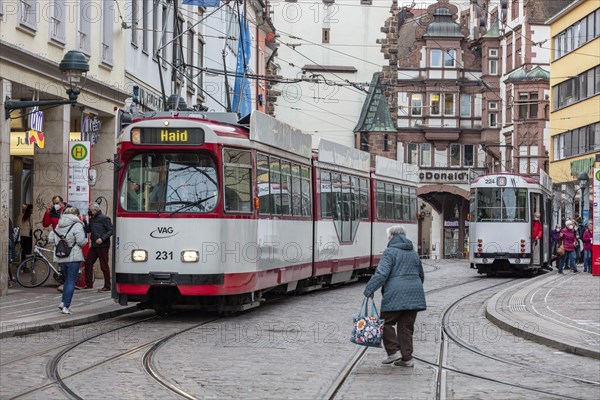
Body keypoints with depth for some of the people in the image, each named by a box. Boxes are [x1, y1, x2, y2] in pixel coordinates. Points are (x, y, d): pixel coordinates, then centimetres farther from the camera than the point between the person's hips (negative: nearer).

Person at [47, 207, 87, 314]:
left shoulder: (59, 225, 11)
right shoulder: (77, 225, -9)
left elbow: (50, 239, 12)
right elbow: (81, 241, -15)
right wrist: (85, 237, 5)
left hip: (60, 257, 6)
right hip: (73, 257, -6)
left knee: (67, 280, 20)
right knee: (71, 282, -1)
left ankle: (63, 302, 12)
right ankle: (66, 306, -5)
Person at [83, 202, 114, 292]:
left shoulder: (104, 218, -10)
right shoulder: (92, 219, 14)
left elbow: (111, 230, -14)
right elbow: (87, 230, 14)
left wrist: (102, 239, -21)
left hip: (102, 246, -8)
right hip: (94, 245, 8)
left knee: (104, 266, -3)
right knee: (88, 263, 8)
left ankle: (107, 287, 3)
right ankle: (89, 284, 18)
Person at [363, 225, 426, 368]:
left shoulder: (390, 252, -6)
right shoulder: (413, 253, 17)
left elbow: (381, 274, -17)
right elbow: (421, 275, 27)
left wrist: (369, 290, -14)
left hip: (395, 295, -7)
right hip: (414, 295, 7)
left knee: (387, 322, 7)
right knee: (406, 326, 9)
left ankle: (393, 352, -1)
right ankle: (407, 358, 8)